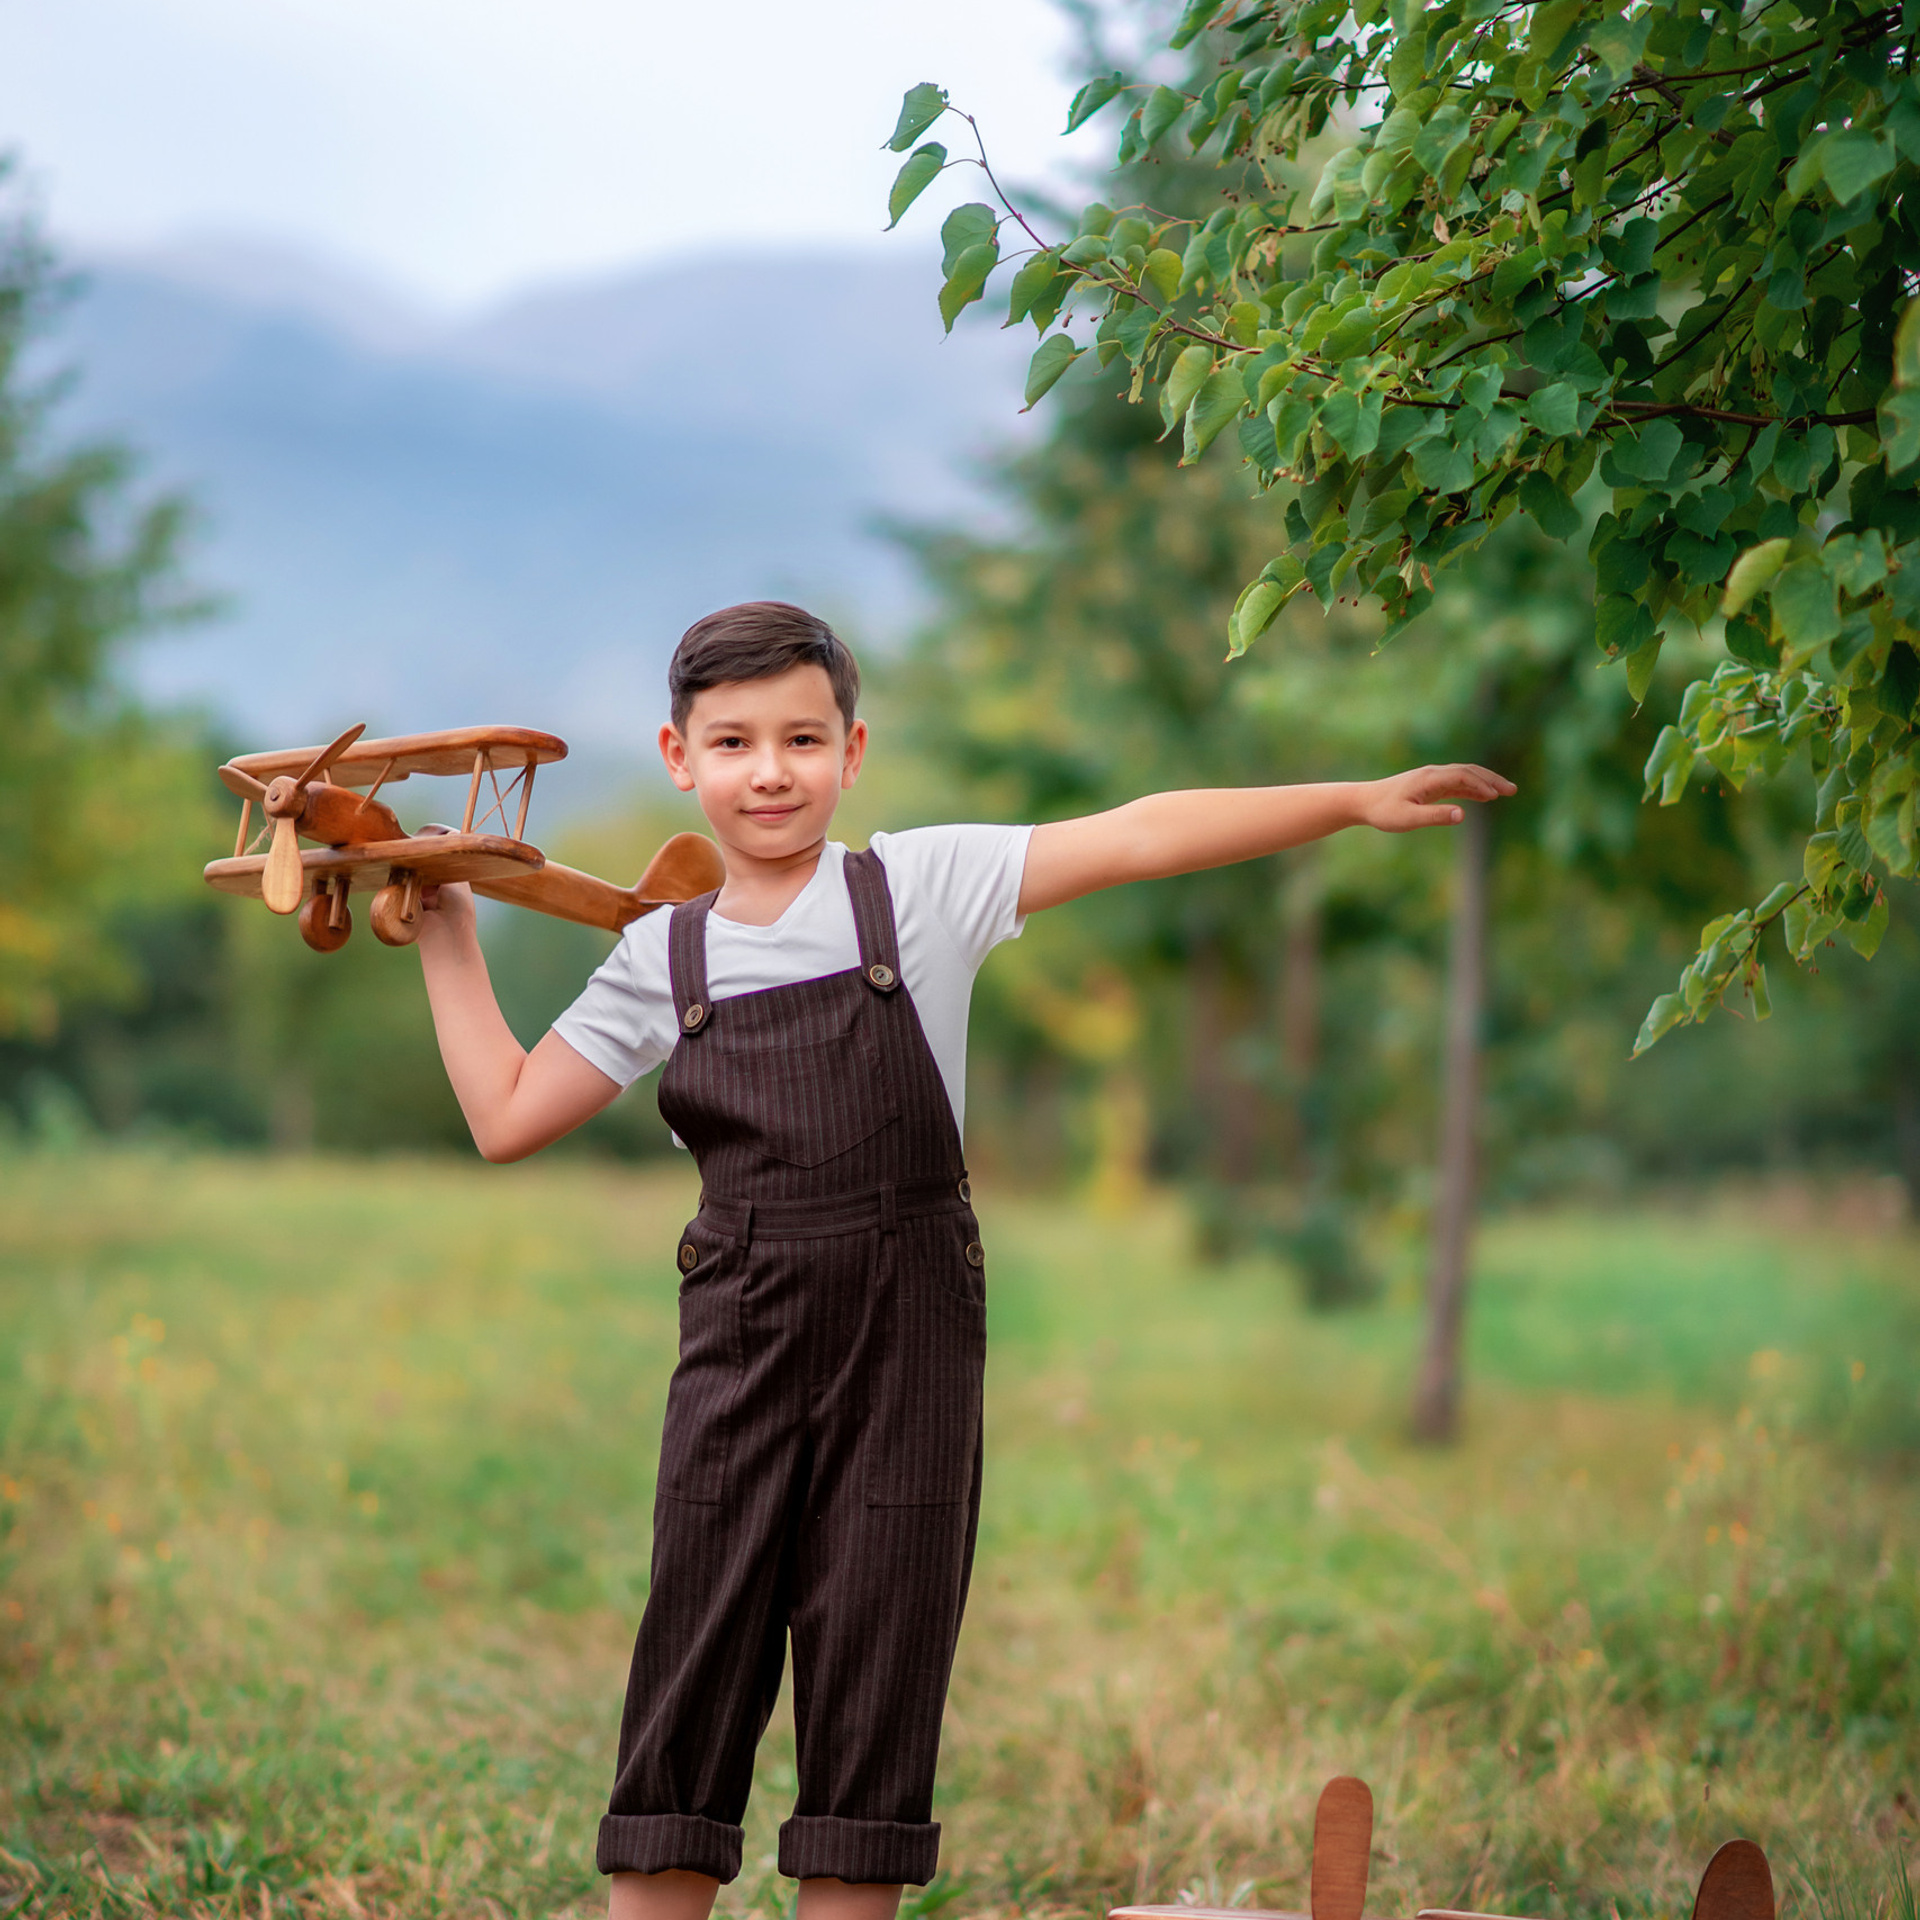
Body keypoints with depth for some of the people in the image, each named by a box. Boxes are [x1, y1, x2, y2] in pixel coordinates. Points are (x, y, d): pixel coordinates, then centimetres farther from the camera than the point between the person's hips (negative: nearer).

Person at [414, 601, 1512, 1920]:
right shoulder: (666, 958, 8)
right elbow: (508, 1117, 13)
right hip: (739, 1353, 2)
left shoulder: (922, 889, 0)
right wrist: (448, 936, 14)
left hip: (906, 1353, -2)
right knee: (688, 1689, 2)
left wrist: (1352, 802, -11)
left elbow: (1139, 838, -7)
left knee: (873, 1699, 4)